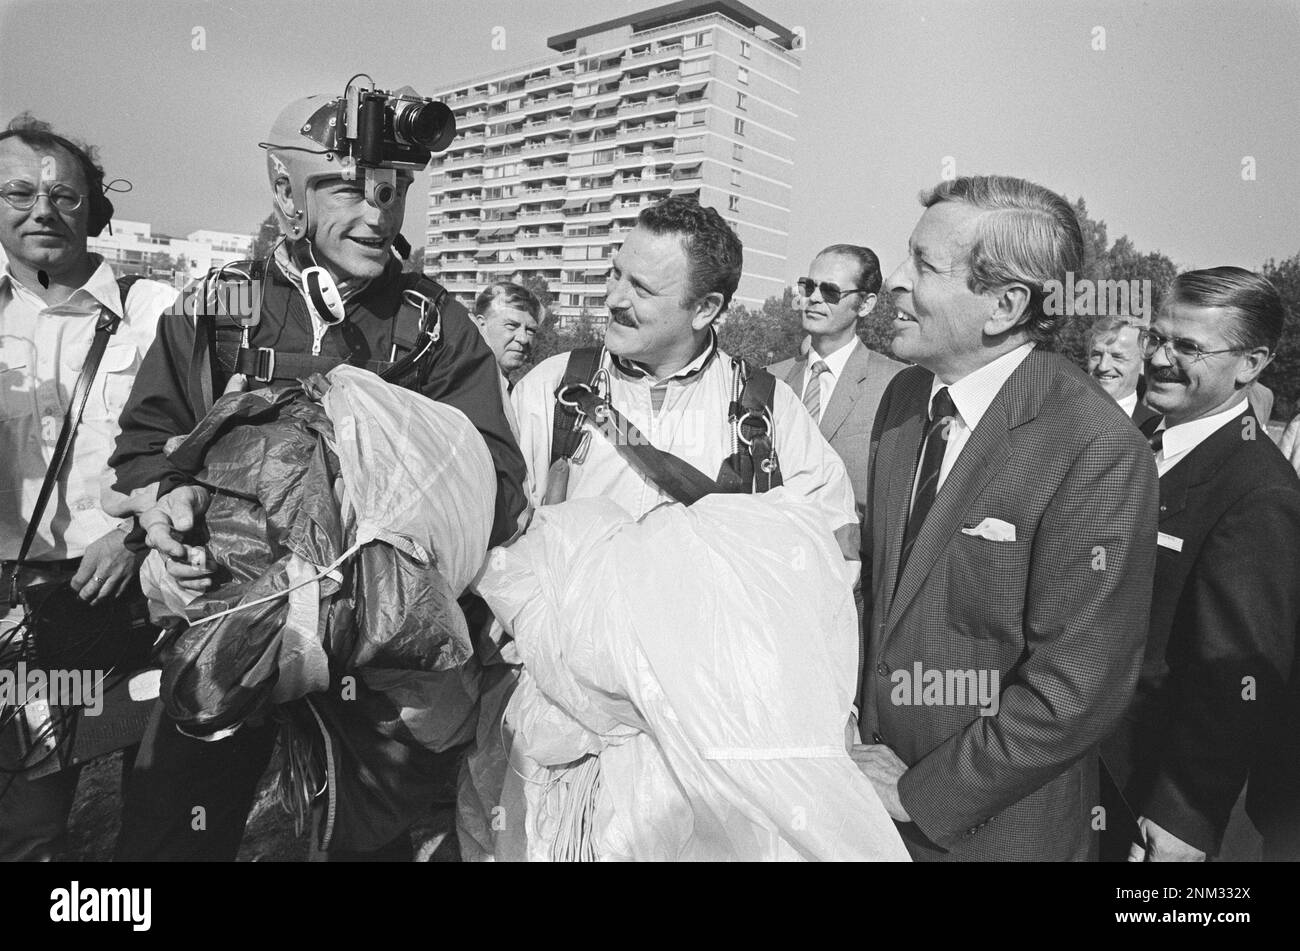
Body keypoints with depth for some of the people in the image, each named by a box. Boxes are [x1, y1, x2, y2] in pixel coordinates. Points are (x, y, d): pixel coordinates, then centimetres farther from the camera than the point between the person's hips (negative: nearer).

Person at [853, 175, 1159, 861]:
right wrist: (852, 722, -2)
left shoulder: (1098, 452, -23)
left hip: (996, 826, -5)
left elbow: (1076, 690, -20)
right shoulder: (903, 396, -3)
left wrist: (918, 792, -14)